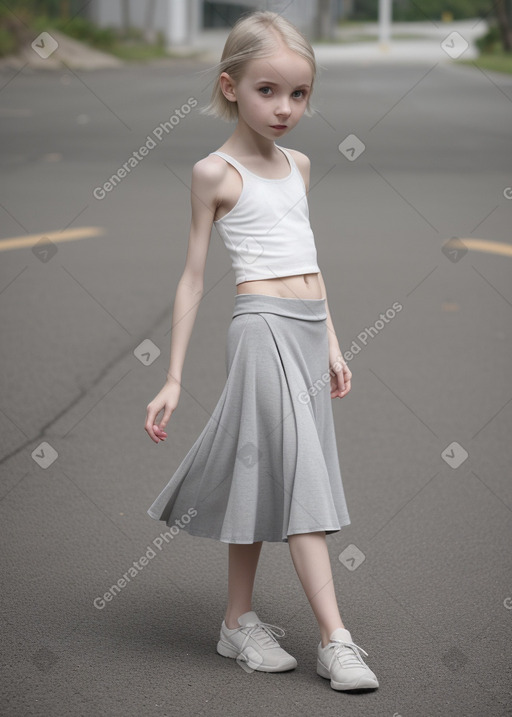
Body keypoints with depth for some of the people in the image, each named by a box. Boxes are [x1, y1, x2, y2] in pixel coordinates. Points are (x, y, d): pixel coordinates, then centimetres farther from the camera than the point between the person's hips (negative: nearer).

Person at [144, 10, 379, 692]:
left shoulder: (297, 164, 14)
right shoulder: (216, 172, -5)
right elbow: (193, 277, -3)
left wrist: (331, 343, 20)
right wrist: (173, 378, -5)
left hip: (308, 328, 7)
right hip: (262, 326, -7)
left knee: (266, 479, 10)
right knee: (300, 475, -10)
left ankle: (239, 621, 20)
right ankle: (335, 638, -8)